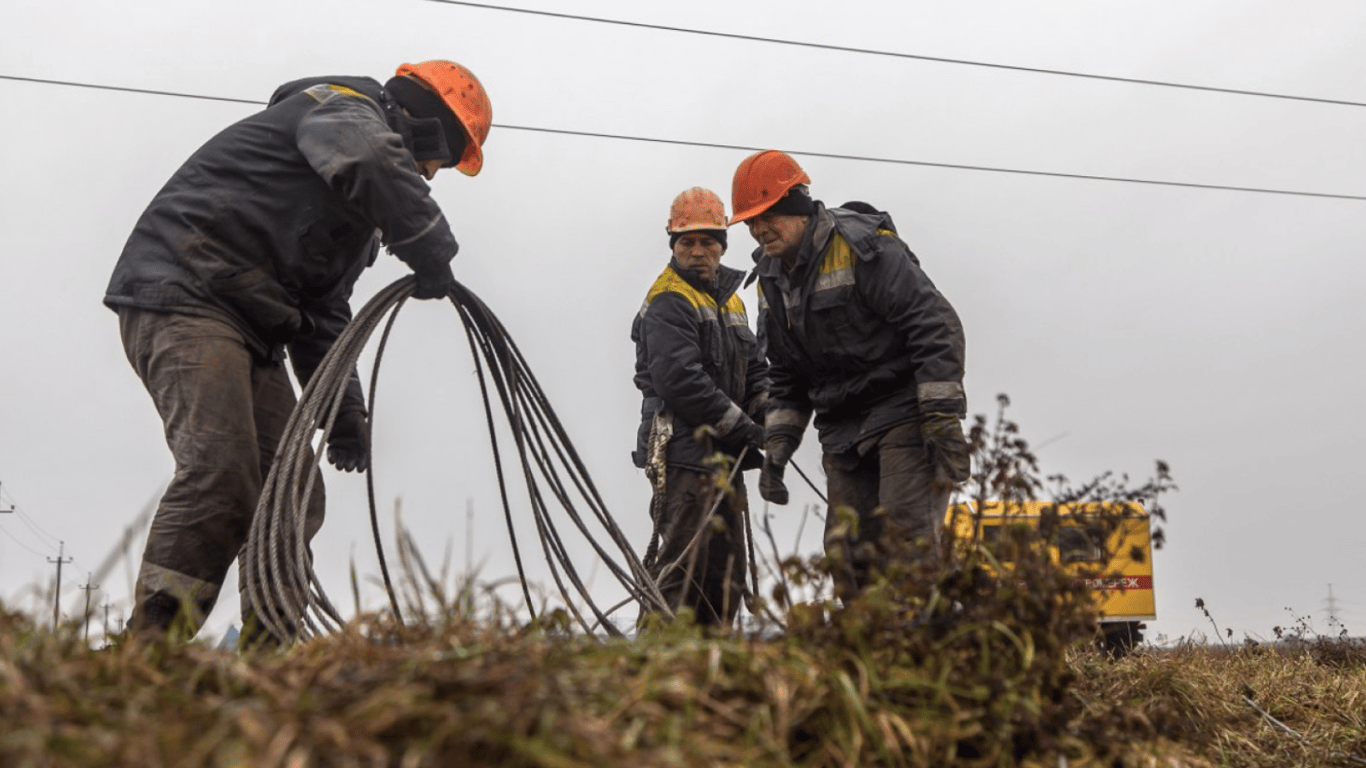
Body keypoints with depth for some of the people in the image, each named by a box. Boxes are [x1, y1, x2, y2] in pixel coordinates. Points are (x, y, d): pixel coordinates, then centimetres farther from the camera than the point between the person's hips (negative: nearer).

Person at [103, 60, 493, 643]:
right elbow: (374, 164, -28)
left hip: (252, 325, 10)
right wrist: (433, 256, -18)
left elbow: (325, 312, 23)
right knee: (220, 475, -24)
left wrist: (343, 409, 13)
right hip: (183, 296, -10)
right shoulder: (346, 108, -1)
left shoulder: (362, 213, 27)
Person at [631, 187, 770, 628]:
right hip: (684, 454, -9)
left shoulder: (729, 300, 18)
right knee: (682, 564, -10)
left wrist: (768, 417, 1)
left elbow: (755, 368, 20)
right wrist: (741, 426, -16)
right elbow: (681, 381, -20)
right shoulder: (667, 303, -11)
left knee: (727, 568, 14)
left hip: (724, 457, 9)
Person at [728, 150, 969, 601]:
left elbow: (936, 326, -18)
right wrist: (776, 446, 11)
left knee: (906, 545, -16)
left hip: (904, 414, -7)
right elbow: (787, 376, 21)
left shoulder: (861, 246, -13)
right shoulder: (771, 279, 11)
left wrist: (944, 421, -22)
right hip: (842, 430, 7)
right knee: (847, 556, 4)